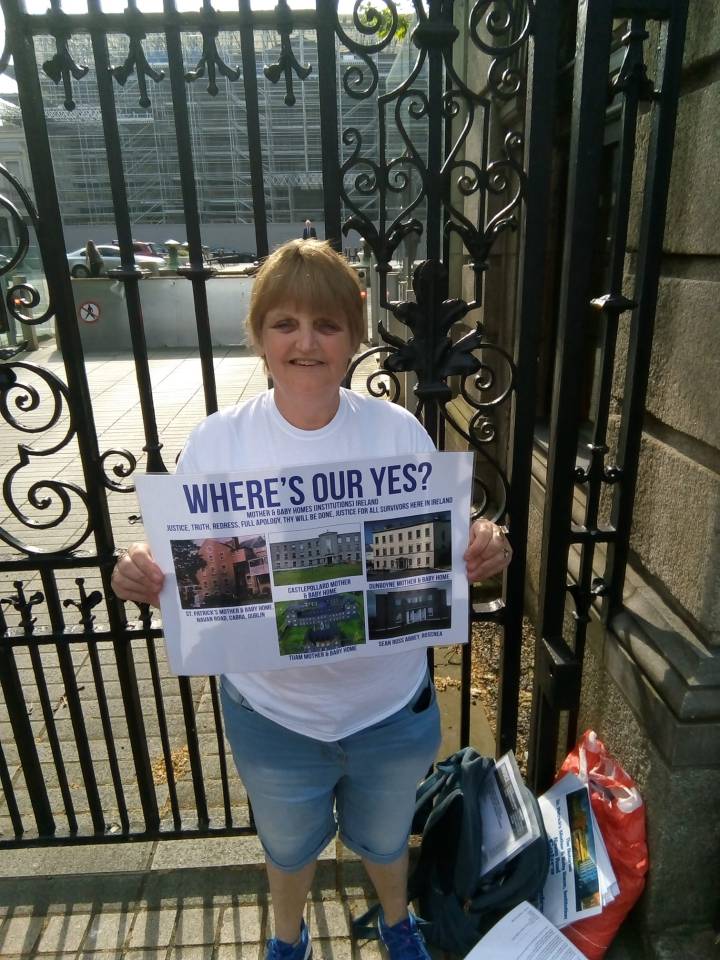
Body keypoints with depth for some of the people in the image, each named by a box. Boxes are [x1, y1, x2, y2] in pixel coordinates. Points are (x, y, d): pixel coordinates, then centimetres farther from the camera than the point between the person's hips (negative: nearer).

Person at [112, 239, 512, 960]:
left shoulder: (398, 432, -14)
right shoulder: (216, 441, -14)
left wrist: (480, 555, -28)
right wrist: (144, 579, -30)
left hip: (392, 710, 0)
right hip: (271, 714, 0)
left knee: (383, 836, 30)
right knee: (288, 845, 30)